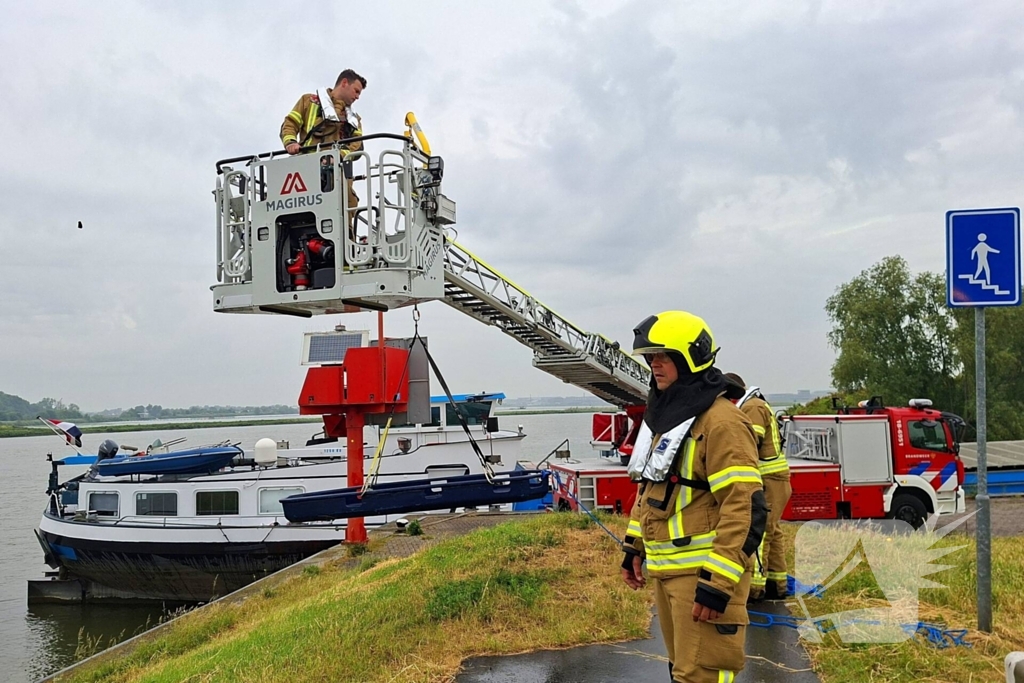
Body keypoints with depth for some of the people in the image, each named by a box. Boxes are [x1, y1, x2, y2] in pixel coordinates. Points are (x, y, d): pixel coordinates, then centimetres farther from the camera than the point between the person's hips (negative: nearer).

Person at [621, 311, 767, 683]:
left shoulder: (720, 422, -18)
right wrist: (634, 548, 18)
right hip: (665, 570, 9)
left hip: (705, 574, -9)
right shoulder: (664, 417, 12)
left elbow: (745, 507, -23)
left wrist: (719, 582, -25)